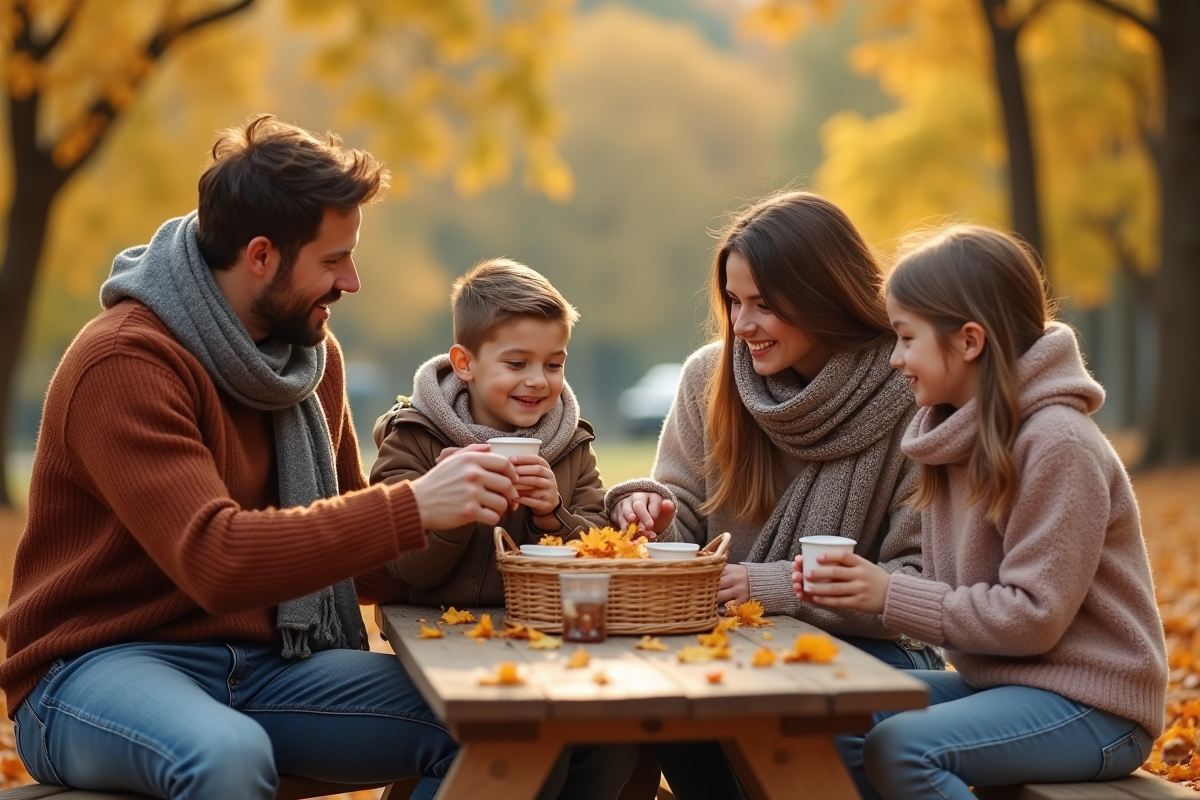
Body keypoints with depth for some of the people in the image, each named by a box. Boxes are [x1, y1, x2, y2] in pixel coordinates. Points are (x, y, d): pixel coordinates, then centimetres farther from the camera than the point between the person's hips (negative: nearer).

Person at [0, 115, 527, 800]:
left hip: (262, 664, 7)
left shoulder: (314, 354, 9)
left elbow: (340, 547, 17)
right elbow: (216, 560, -28)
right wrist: (412, 507, -28)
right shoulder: (125, 365, -17)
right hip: (101, 664, -7)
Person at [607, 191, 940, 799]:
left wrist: (779, 588, -21)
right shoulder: (709, 378, 3)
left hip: (872, 651, -3)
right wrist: (651, 514, -14)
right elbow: (685, 525, 10)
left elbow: (923, 582, -12)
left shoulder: (912, 401, -11)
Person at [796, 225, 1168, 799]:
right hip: (996, 681, 8)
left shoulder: (1056, 442, -18)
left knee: (899, 748, -27)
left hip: (1089, 705, -8)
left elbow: (1033, 616, -21)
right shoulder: (958, 436, 7)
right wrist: (863, 588, -9)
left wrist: (891, 595, -19)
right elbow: (963, 597, 8)